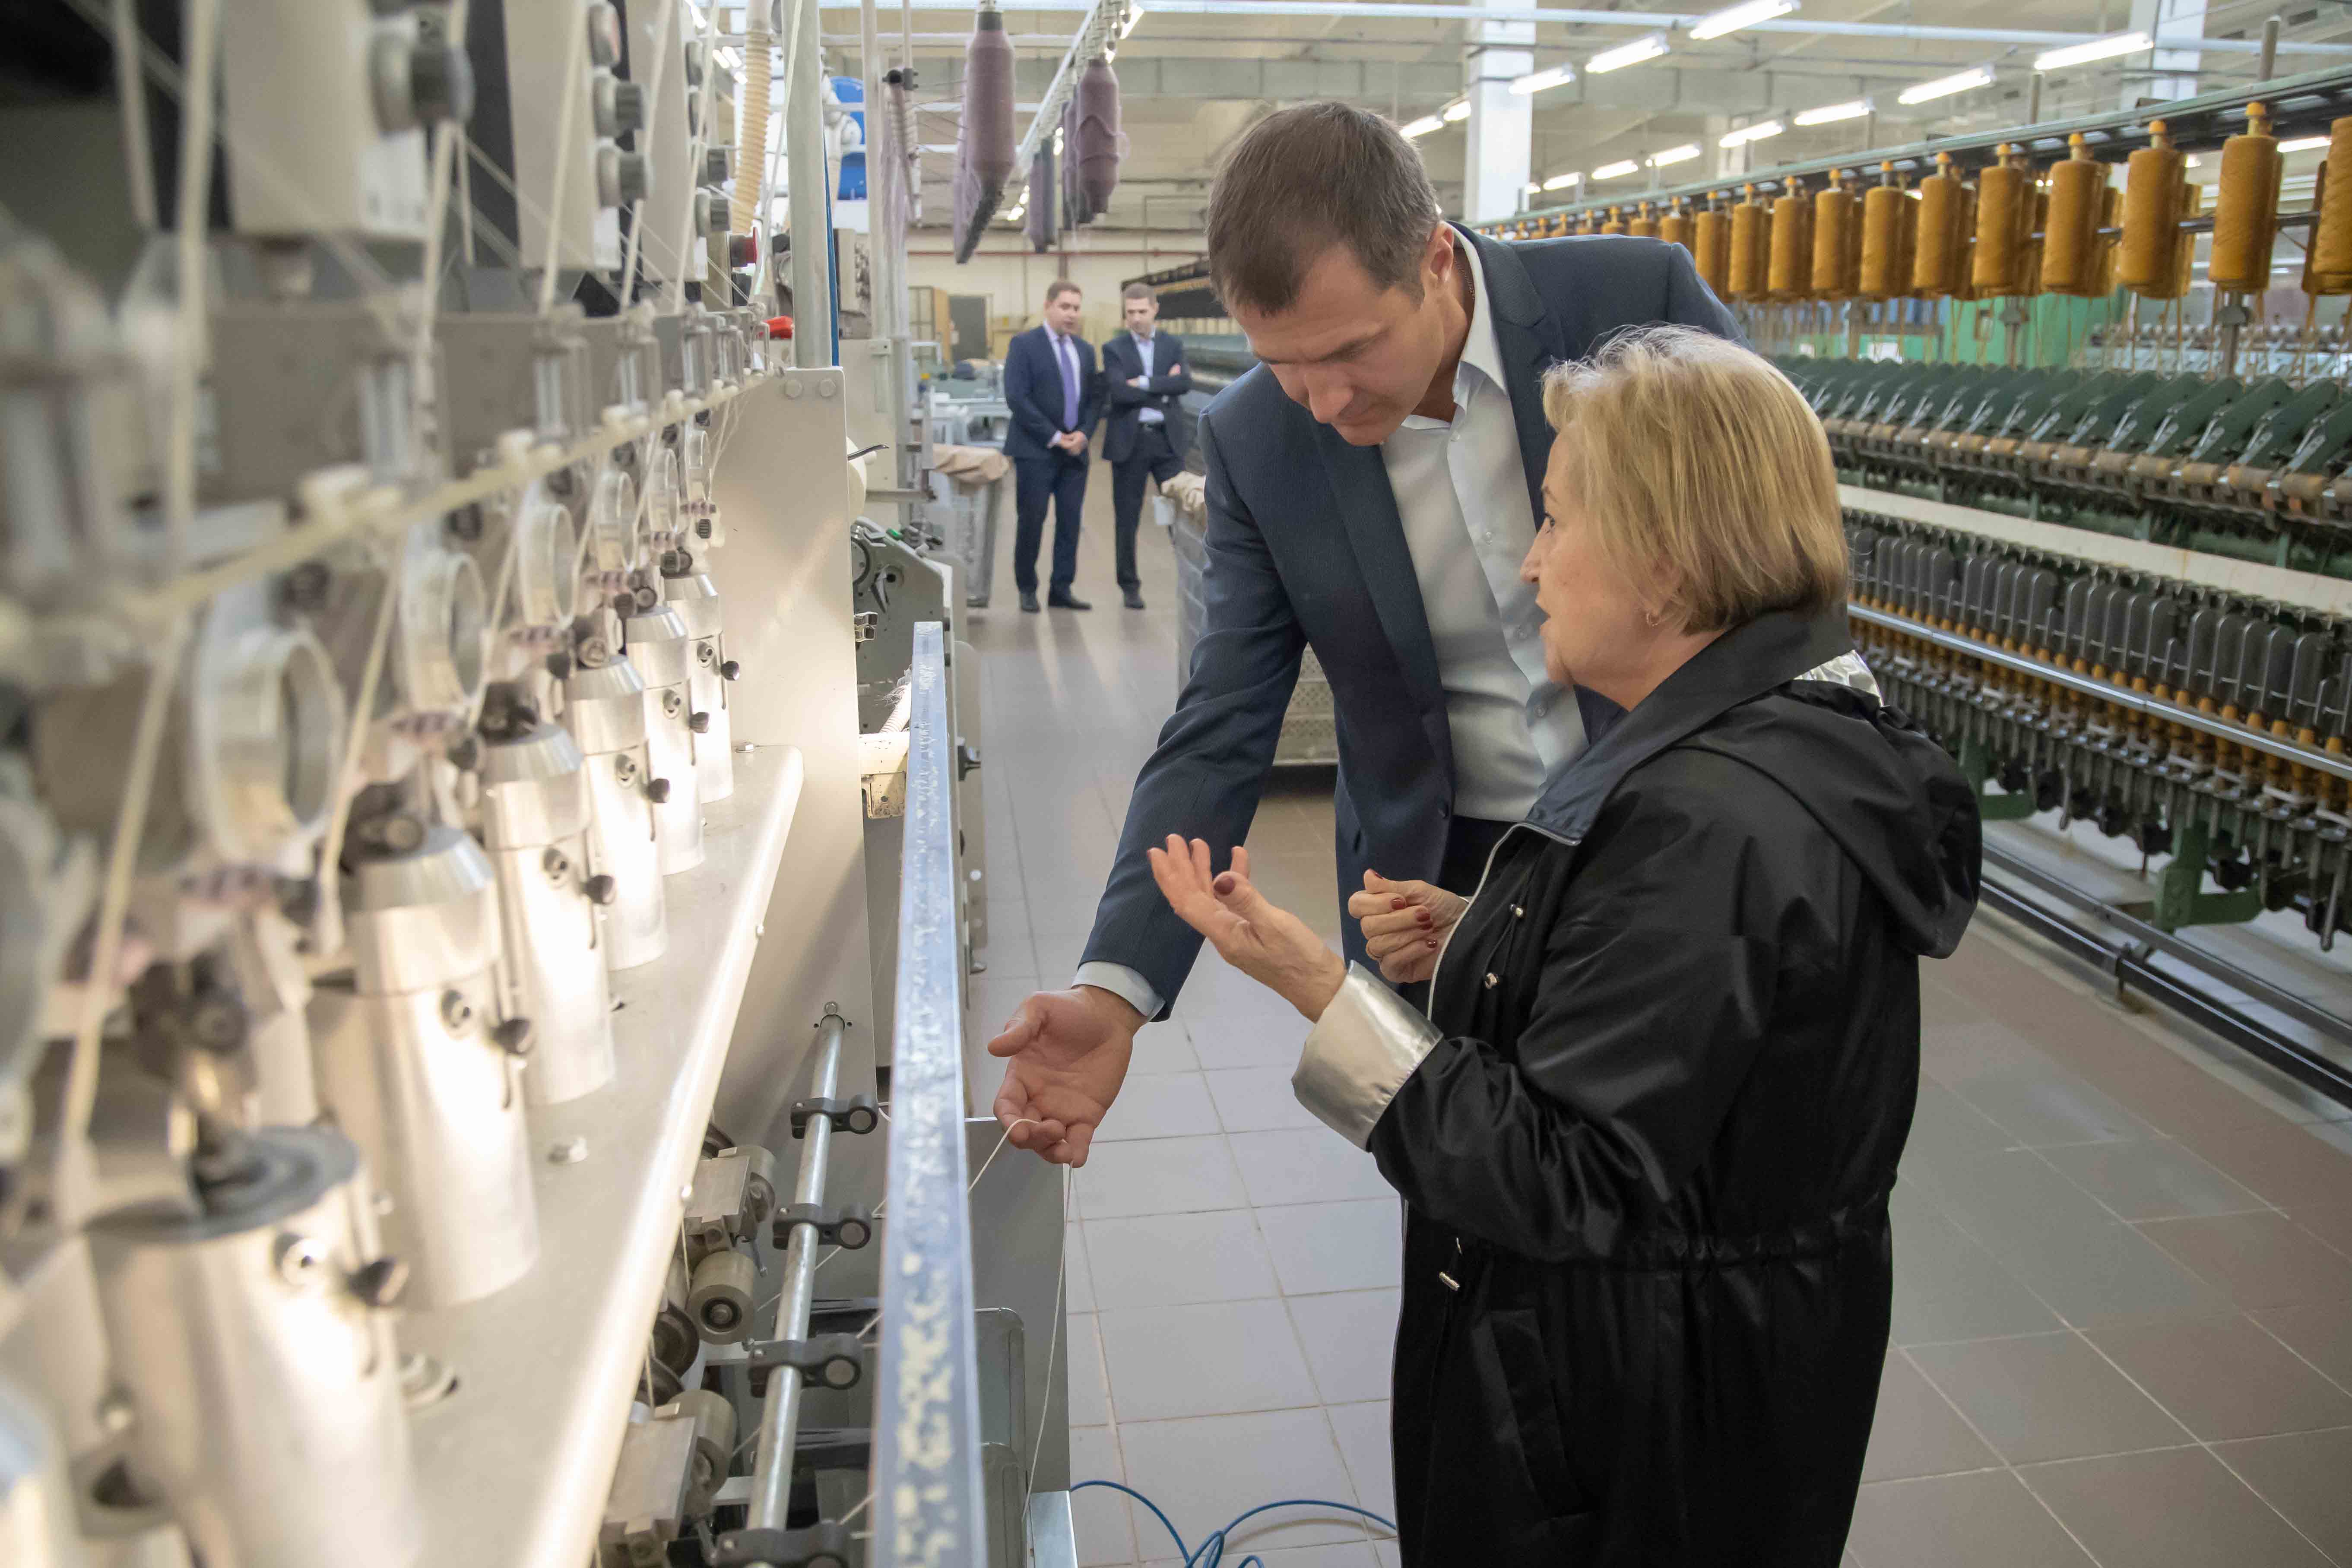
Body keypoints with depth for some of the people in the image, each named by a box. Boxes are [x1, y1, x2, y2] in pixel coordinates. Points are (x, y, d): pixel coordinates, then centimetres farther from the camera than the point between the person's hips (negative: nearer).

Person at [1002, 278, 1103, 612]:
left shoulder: (1085, 350, 14)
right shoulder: (1025, 345, -4)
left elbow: (1095, 397, 15)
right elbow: (1017, 398, -12)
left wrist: (1083, 433, -4)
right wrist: (1054, 437, -14)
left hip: (1075, 450, 5)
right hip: (1036, 450, -5)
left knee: (1070, 522, 5)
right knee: (1031, 521, -1)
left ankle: (1061, 590, 12)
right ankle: (1027, 589, 10)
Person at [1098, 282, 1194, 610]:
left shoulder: (1173, 344, 9)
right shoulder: (1114, 349, 1)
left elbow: (1185, 382, -8)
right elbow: (1119, 391, -14)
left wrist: (1146, 383, -15)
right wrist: (1164, 388, -10)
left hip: (1167, 438, 1)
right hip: (1129, 441, -1)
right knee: (1127, 518, 4)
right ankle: (1129, 586, 15)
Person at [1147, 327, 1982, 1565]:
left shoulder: (1707, 824, -30)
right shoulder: (1810, 742, 2)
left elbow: (1561, 1182, -28)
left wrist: (1322, 988, -29)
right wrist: (1475, 946, 3)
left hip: (1640, 1419, -9)